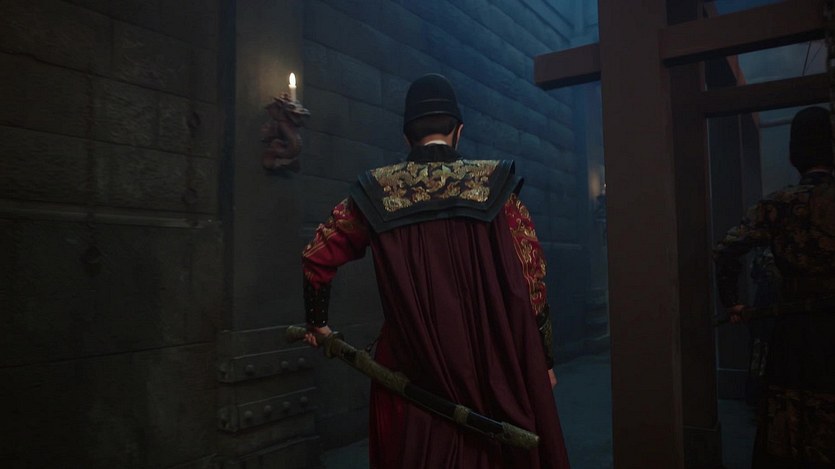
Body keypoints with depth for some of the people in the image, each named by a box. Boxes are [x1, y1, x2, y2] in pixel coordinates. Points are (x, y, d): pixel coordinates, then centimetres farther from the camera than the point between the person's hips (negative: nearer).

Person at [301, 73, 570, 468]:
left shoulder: (377, 191, 1)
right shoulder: (495, 185, -3)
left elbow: (317, 256, 5)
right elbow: (532, 277, -5)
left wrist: (317, 323, 20)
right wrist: (542, 358, 4)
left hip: (411, 365, 1)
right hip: (491, 363, -1)